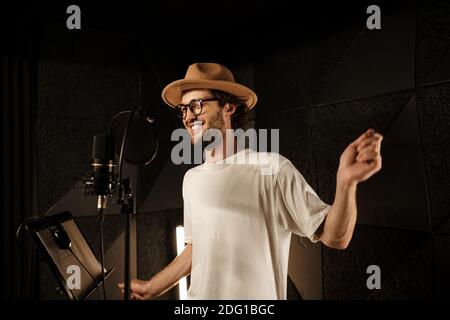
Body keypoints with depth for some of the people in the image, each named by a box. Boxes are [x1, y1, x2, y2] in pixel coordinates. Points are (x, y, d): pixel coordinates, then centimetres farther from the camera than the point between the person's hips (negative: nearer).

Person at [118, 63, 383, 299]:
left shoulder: (272, 168, -16)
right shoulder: (192, 178, 5)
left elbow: (334, 237, -18)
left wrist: (346, 182, -36)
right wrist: (152, 288, 17)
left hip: (257, 295, -6)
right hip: (199, 294, 6)